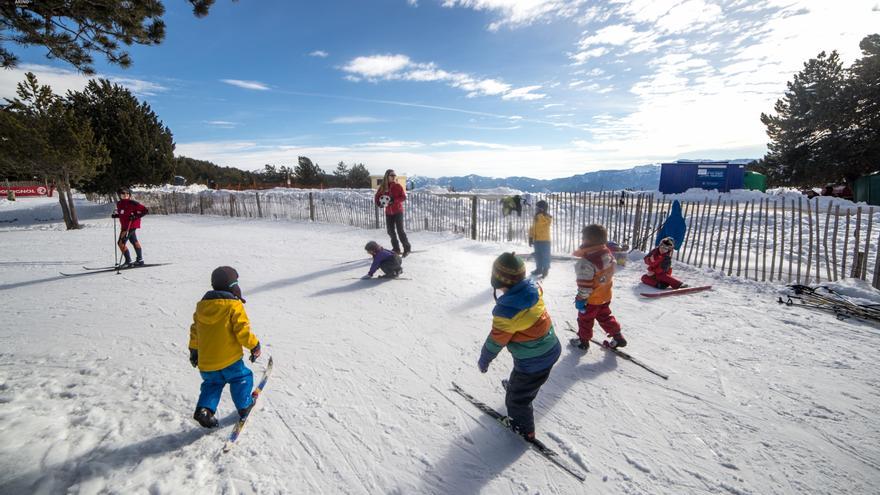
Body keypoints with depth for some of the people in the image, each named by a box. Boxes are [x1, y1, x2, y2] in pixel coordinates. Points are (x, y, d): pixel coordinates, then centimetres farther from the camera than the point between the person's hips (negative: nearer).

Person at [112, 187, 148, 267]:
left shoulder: (132, 203, -15)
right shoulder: (119, 204, 8)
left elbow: (145, 210, -18)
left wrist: (136, 216, -24)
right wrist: (115, 215, 7)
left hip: (131, 226, -9)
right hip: (125, 227, 9)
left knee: (121, 243, -9)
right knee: (135, 242, 18)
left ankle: (128, 261, -2)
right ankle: (140, 260, 28)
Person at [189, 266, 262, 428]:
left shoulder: (201, 305, 7)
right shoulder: (234, 306, -14)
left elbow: (195, 331, 16)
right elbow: (242, 331, -17)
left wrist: (193, 350, 28)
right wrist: (254, 345, -2)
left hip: (205, 361, 6)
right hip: (229, 358, -6)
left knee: (212, 383, 25)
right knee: (242, 378, 16)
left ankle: (204, 409, 8)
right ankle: (244, 406, 21)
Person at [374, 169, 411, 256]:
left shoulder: (398, 186, -7)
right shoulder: (383, 187, 1)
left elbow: (404, 197, -11)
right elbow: (377, 197, 5)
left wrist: (394, 200, -23)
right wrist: (378, 203, -15)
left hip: (398, 211, -4)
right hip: (388, 212, 4)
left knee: (400, 231, -7)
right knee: (390, 231, 8)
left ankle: (407, 248, 6)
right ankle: (396, 249, 22)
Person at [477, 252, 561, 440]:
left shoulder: (507, 310, -32)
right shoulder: (533, 289, -15)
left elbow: (496, 341, -18)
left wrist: (484, 359, -1)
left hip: (532, 364, -7)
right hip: (551, 350, 7)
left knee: (517, 398, 19)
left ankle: (523, 428, 40)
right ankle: (515, 387, 63)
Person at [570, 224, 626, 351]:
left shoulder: (586, 262, -32)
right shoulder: (608, 253, -6)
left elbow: (585, 284, -27)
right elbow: (609, 273, 8)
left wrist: (581, 298, -16)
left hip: (591, 298, -7)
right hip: (605, 295, 7)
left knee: (585, 319, 14)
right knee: (605, 317, 26)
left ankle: (583, 341, 30)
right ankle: (618, 337, 33)